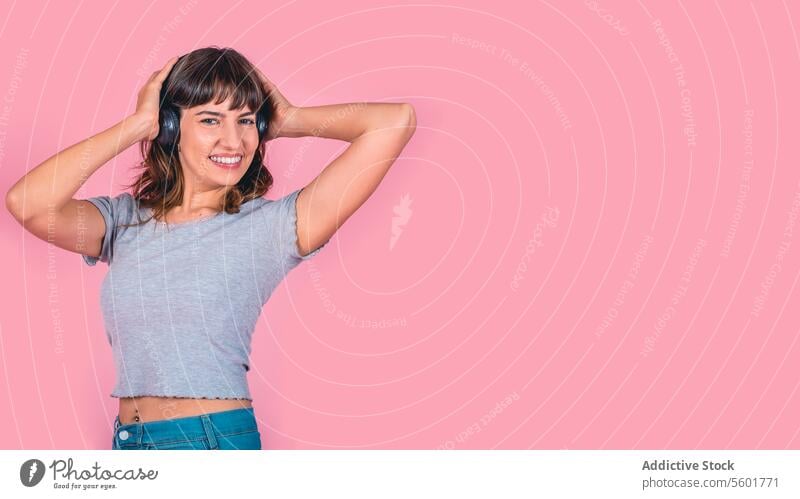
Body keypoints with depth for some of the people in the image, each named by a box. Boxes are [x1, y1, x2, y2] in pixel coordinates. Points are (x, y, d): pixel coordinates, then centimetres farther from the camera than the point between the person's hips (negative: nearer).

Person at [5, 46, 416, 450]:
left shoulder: (270, 226, -6)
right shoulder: (125, 222, 5)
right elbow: (27, 203, -14)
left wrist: (288, 121, 0)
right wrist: (137, 125, -7)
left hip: (214, 439, -4)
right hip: (126, 441, 4)